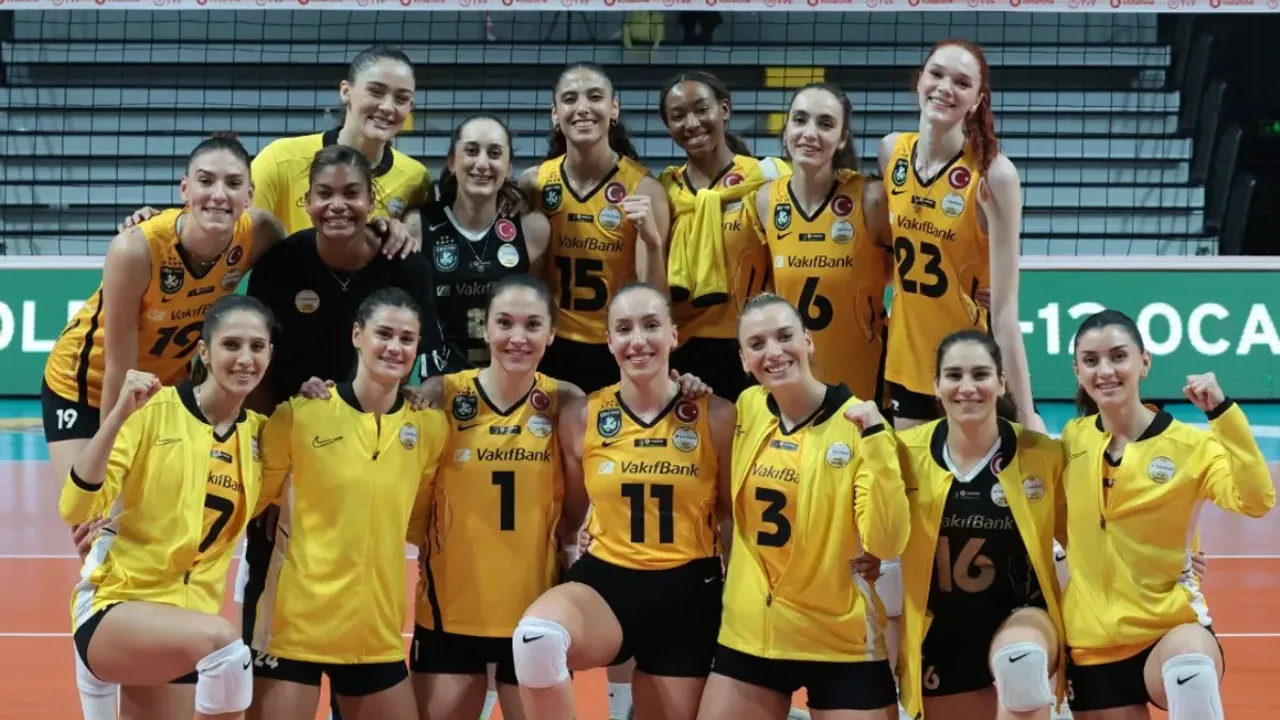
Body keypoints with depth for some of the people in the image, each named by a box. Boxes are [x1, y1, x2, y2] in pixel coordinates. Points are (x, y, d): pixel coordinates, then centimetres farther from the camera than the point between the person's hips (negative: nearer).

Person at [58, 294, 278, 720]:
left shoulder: (259, 434, 5)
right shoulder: (155, 410, -10)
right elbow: (75, 509, -17)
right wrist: (119, 414, -28)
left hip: (184, 630, 6)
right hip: (113, 609, -6)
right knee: (221, 639, -34)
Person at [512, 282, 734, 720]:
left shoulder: (715, 417, -3)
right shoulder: (581, 417, -1)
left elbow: (737, 514, 6)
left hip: (687, 594, 1)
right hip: (605, 581, 0)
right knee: (536, 636, -34)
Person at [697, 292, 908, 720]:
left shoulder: (857, 422, -12)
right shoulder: (747, 409, 1)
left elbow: (886, 543, -20)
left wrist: (875, 440, -26)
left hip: (842, 640, -4)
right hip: (749, 633, 4)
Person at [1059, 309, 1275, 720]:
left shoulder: (1190, 444, -7)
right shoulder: (1073, 439, 3)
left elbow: (1256, 500, -25)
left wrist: (1222, 411, -30)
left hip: (1170, 627, -4)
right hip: (1091, 644, 4)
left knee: (1190, 667, -39)